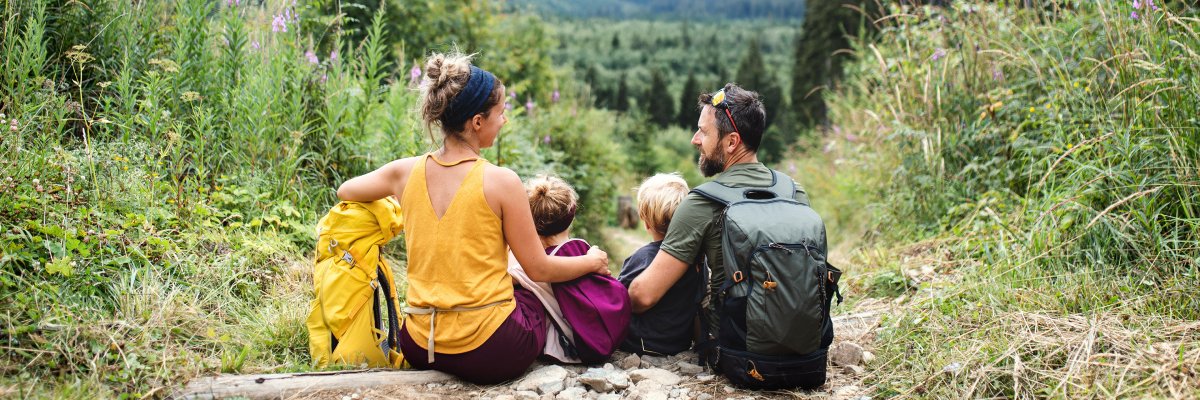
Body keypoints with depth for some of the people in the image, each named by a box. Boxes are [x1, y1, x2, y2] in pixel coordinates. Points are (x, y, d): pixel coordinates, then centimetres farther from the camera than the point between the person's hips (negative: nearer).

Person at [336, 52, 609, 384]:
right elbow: (539, 269, -6)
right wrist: (592, 262, 12)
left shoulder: (405, 172, -1)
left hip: (420, 348, 5)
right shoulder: (500, 181, -15)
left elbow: (344, 191, 20)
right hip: (490, 351, -4)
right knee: (539, 296, 28)